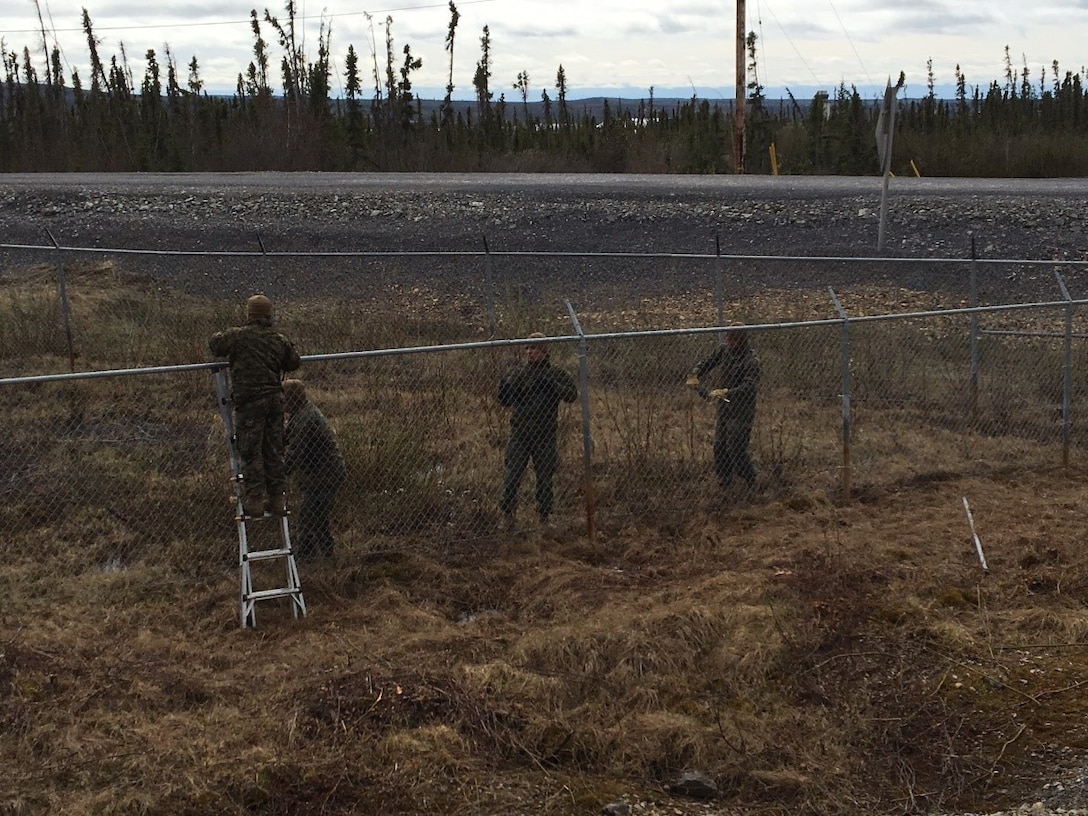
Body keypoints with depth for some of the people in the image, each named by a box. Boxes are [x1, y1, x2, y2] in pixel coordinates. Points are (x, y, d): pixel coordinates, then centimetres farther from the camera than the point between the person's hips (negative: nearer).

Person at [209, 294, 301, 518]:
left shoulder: (238, 336, -5)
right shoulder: (279, 340, 7)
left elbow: (214, 344, 9)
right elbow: (294, 363, 17)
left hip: (249, 400, -4)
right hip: (275, 398, 4)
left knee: (250, 451, 0)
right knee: (274, 451, 11)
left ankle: (255, 499, -2)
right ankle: (277, 499, 13)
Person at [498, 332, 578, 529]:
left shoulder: (554, 374, 1)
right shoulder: (517, 372, 6)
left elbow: (572, 394, -12)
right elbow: (505, 402, 13)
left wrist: (551, 385, -23)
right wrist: (504, 389, -8)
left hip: (545, 435, -1)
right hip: (519, 433, 1)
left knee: (545, 477, 7)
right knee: (512, 476, -6)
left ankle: (545, 516, 22)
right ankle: (507, 513, 14)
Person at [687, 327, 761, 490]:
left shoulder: (751, 361, -21)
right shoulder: (723, 350, 1)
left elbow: (748, 387, -33)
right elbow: (708, 363, 16)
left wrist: (725, 392, -45)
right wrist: (695, 375, -3)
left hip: (741, 411, -7)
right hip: (724, 408, 7)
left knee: (736, 450, -8)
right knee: (719, 446, 12)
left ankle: (751, 484, 8)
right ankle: (723, 483, 24)